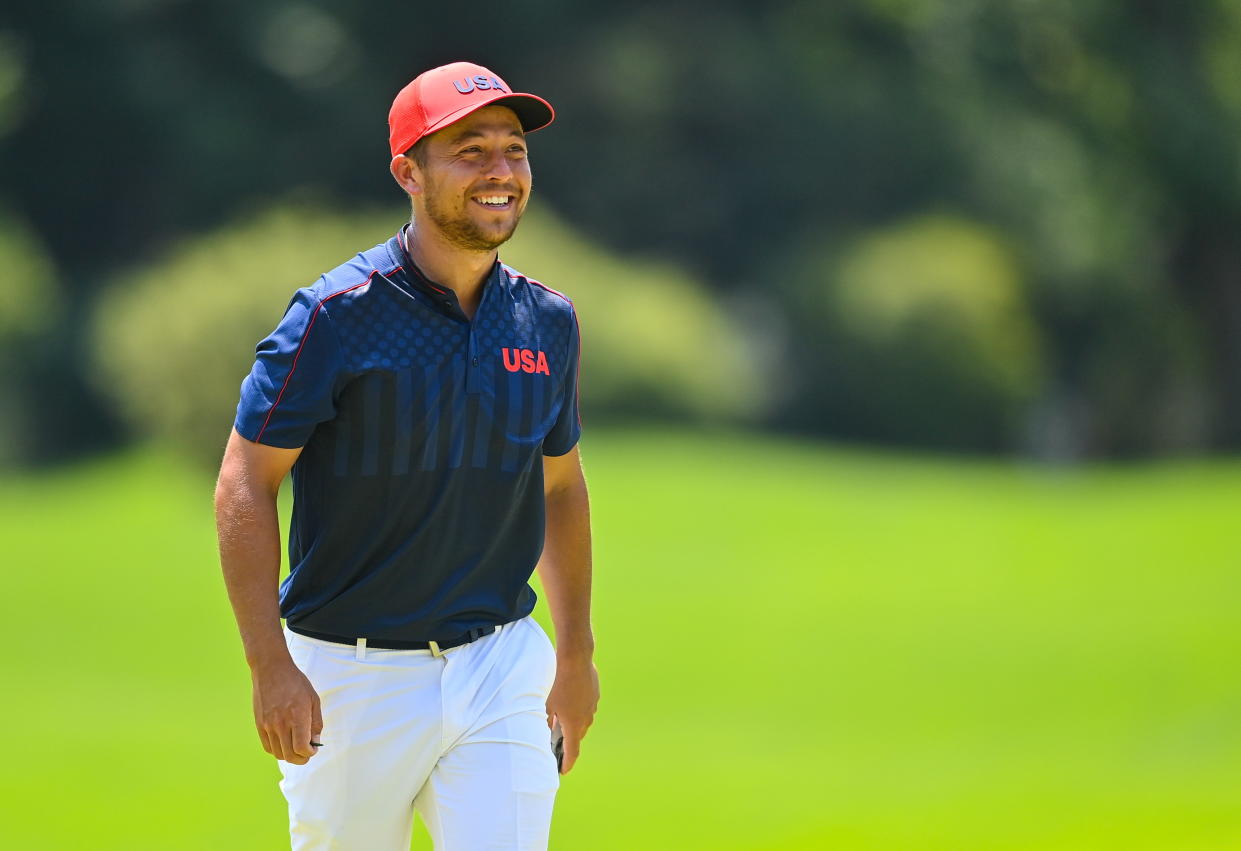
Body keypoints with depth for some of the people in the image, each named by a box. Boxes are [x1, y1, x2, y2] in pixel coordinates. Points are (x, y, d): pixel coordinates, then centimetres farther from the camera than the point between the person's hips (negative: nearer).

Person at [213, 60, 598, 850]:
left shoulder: (547, 321, 5)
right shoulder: (337, 315, -12)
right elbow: (246, 488, -12)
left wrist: (577, 652, 17)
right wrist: (271, 667, -18)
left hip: (500, 668, 4)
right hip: (354, 678, -3)